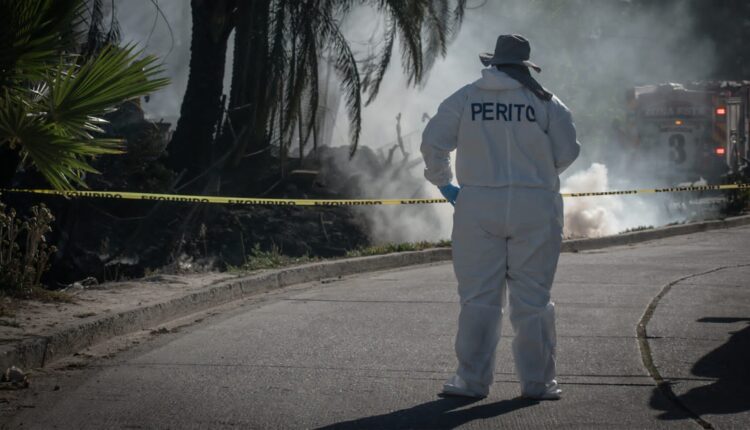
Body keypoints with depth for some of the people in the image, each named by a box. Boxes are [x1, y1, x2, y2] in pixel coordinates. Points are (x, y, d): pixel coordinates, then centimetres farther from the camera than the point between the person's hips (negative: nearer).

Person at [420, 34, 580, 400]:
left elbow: (433, 143, -1)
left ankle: (472, 379, 3)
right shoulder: (545, 103, 1)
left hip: (478, 205, 0)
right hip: (535, 206, 0)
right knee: (532, 298, 5)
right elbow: (567, 152, 1)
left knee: (478, 297, 4)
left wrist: (443, 182, 13)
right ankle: (537, 381, 9)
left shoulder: (464, 99, 2)